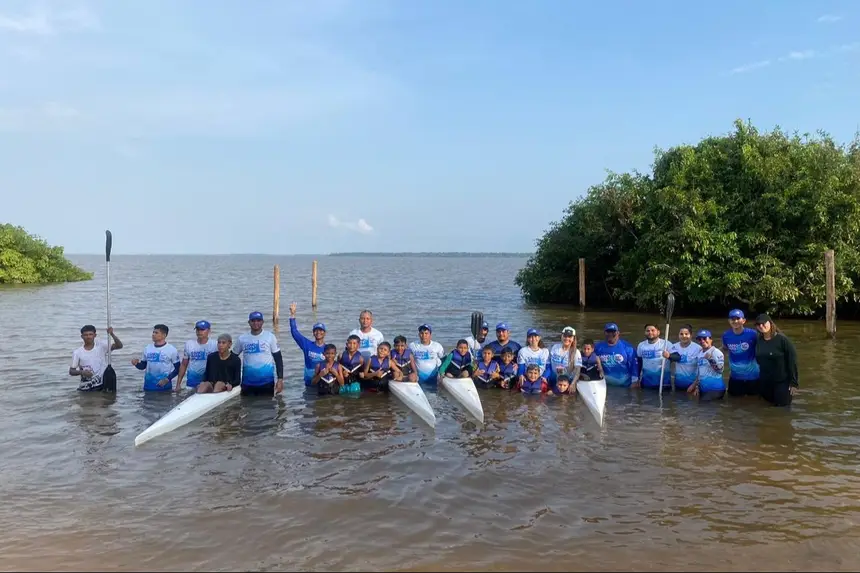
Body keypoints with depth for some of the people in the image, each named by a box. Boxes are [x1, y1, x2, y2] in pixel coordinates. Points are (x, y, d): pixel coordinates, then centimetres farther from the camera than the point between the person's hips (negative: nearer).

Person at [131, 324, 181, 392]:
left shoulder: (172, 350, -6)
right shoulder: (147, 348, 6)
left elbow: (177, 368, -3)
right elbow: (143, 366, 13)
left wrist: (167, 379, -14)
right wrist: (136, 364, -9)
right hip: (148, 387, 4)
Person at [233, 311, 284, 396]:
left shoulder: (270, 337, -2)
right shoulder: (242, 338, 3)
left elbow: (278, 358, 1)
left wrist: (280, 379, -5)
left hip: (267, 382, -2)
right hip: (247, 383, 2)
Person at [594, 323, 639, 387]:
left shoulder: (626, 346, -8)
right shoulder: (598, 347, 0)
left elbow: (634, 364, -8)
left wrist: (634, 381, -10)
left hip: (624, 384, -2)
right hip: (605, 384, 2)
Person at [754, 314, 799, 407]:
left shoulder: (782, 339, -15)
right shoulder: (758, 340, 1)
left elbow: (792, 361, -14)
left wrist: (794, 382, -15)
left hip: (782, 382, -5)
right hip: (764, 383, 5)